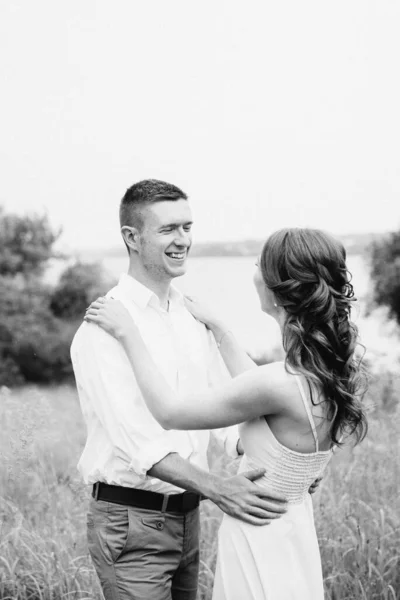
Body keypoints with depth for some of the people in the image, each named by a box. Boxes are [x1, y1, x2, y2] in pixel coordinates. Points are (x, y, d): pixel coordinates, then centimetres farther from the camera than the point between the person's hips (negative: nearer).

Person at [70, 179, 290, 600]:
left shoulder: (193, 316, 9)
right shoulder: (106, 325, -16)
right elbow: (135, 437, -25)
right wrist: (217, 488, -35)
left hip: (186, 514, 7)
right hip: (131, 518, -7)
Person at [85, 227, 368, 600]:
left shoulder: (283, 383, -30)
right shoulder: (340, 368, -6)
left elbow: (169, 412, -19)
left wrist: (127, 333, -9)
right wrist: (216, 326, 20)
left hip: (258, 538, -8)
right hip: (292, 529, 8)